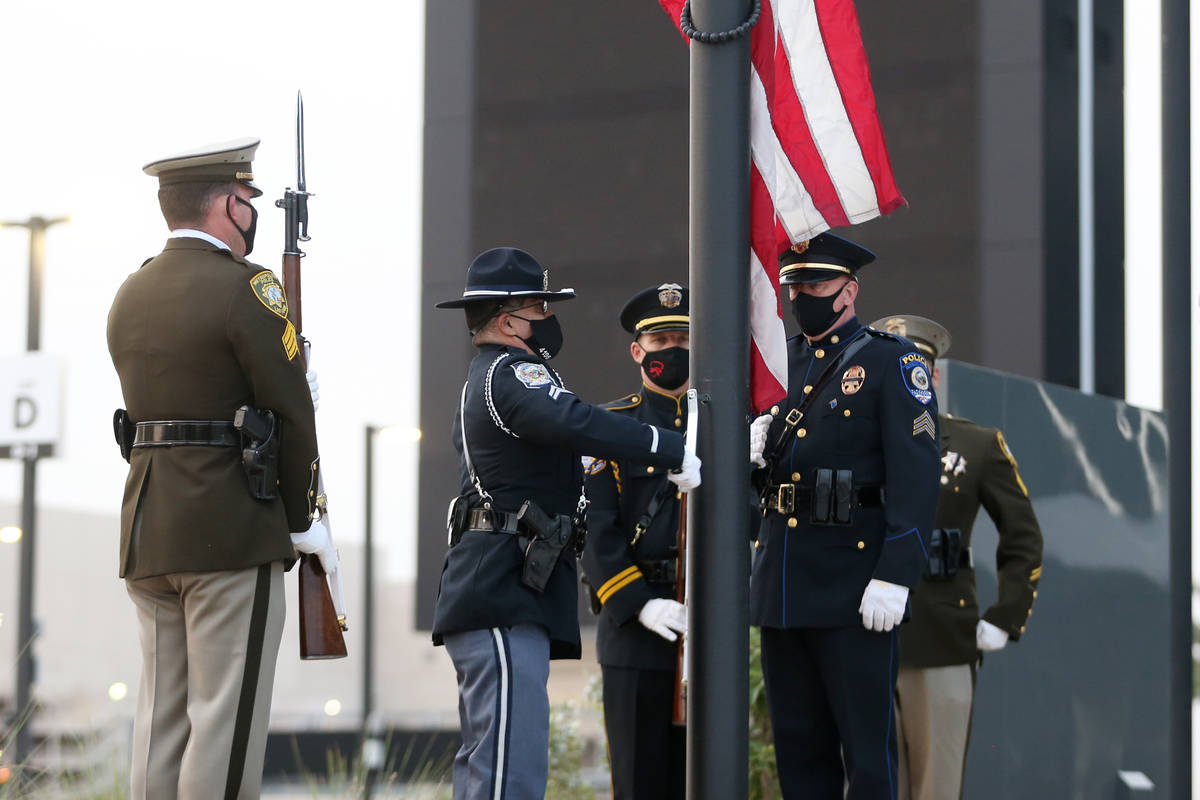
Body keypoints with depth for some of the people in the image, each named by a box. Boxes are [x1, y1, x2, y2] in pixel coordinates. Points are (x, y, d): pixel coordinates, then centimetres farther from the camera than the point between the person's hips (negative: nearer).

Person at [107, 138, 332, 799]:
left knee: (162, 719, 9)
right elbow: (291, 411, -10)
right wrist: (303, 517, 2)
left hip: (147, 525, 8)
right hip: (231, 533, -7)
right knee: (226, 719, -5)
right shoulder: (245, 287, -10)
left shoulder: (131, 295, 13)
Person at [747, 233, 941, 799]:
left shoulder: (891, 360, -3)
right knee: (797, 744, 11)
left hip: (854, 586, -6)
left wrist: (894, 577, -20)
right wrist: (756, 443, -1)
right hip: (781, 581, 6)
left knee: (866, 747, -3)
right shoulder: (778, 362, 16)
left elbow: (916, 476, -12)